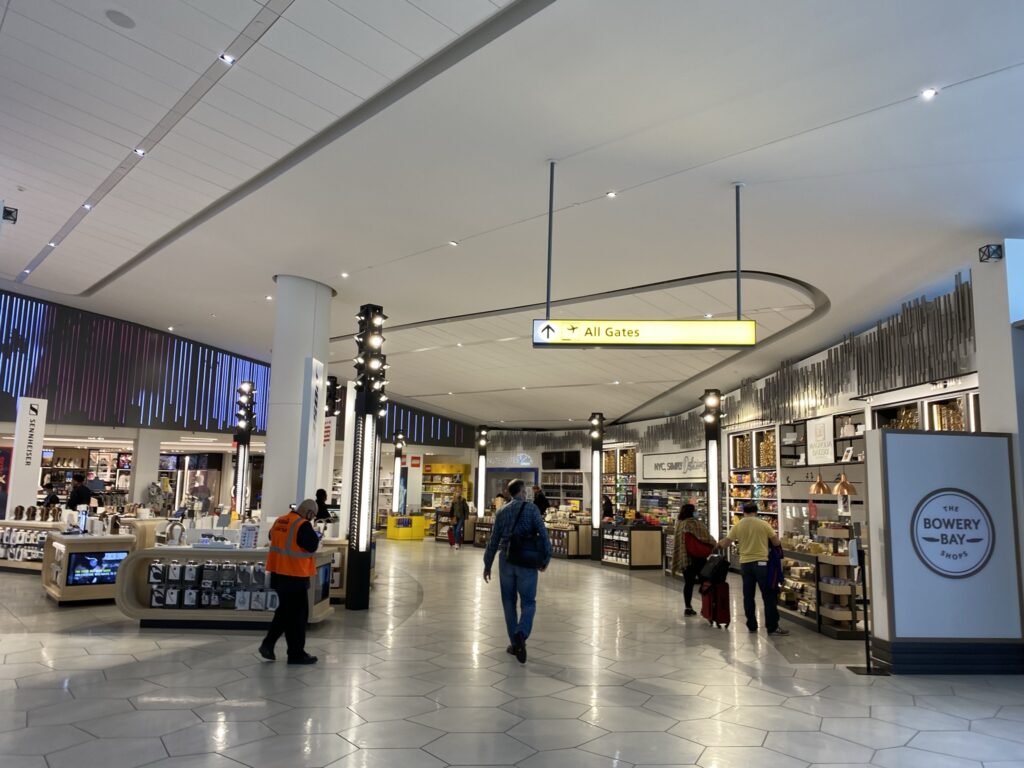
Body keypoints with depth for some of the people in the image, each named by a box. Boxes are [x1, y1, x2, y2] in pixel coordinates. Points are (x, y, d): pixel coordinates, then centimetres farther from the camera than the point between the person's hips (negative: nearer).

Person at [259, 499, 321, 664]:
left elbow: (272, 537, 21)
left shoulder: (279, 521, 6)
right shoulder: (303, 525, -19)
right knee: (298, 614, 4)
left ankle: (268, 644, 18)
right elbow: (312, 545, -19)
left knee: (284, 611, 23)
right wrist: (315, 536, 1)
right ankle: (296, 653, 11)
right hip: (295, 577, -8)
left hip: (279, 574, 8)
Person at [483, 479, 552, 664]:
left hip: (506, 560, 3)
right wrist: (545, 559, -1)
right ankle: (521, 634, -20)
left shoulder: (502, 511, 5)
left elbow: (493, 540, 7)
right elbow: (543, 534, -11)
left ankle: (514, 643, 18)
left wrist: (487, 564, 14)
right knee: (528, 602, 5)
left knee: (509, 603, 14)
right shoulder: (531, 508, -5)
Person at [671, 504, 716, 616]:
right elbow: (705, 537, -16)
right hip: (697, 557, -6)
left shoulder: (678, 524, 4)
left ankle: (688, 607, 12)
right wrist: (714, 543, 3)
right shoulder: (693, 523, -15)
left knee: (688, 583, 11)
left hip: (683, 558, 6)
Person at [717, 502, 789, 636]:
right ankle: (772, 627, 3)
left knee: (748, 596, 11)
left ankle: (752, 626, 17)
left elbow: (726, 543, 2)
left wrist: (720, 545, 23)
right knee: (769, 596, 3)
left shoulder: (738, 526, 0)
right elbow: (776, 542, 0)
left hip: (745, 563, 3)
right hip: (761, 563, -3)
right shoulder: (763, 524, -5)